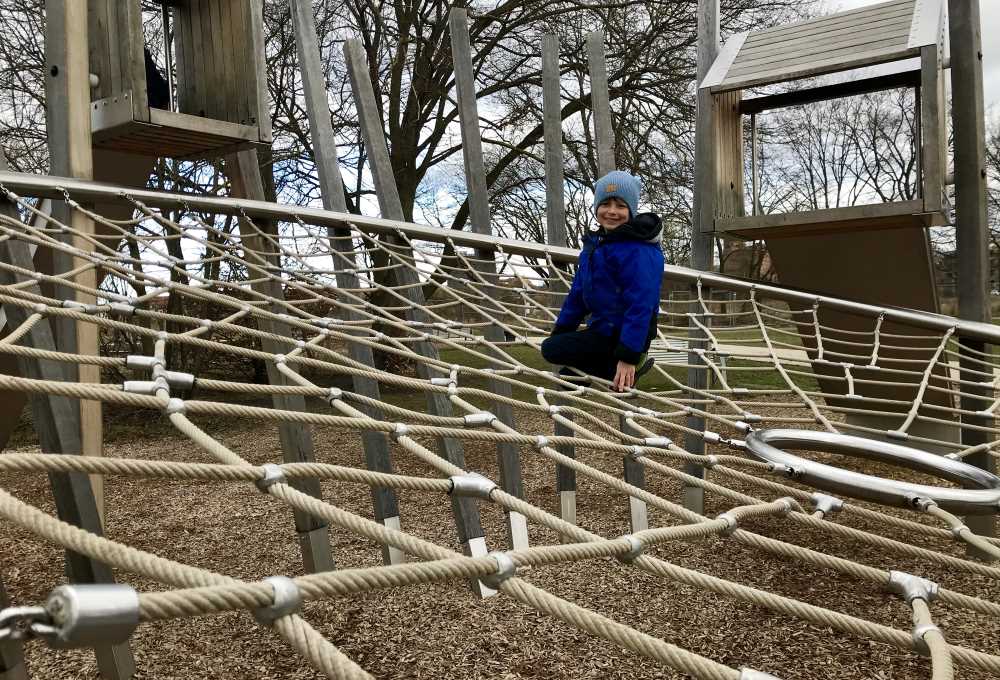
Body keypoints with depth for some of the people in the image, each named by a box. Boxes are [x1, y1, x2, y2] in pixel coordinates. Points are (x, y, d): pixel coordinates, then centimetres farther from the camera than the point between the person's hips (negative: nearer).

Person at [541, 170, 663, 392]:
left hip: (623, 335, -9)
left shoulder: (639, 251, -22)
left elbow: (640, 305, -27)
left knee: (551, 349, -14)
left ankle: (632, 363, -9)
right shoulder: (595, 243, 7)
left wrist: (628, 356, -30)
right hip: (602, 328, 9)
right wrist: (560, 331, 11)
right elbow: (578, 292, 12)